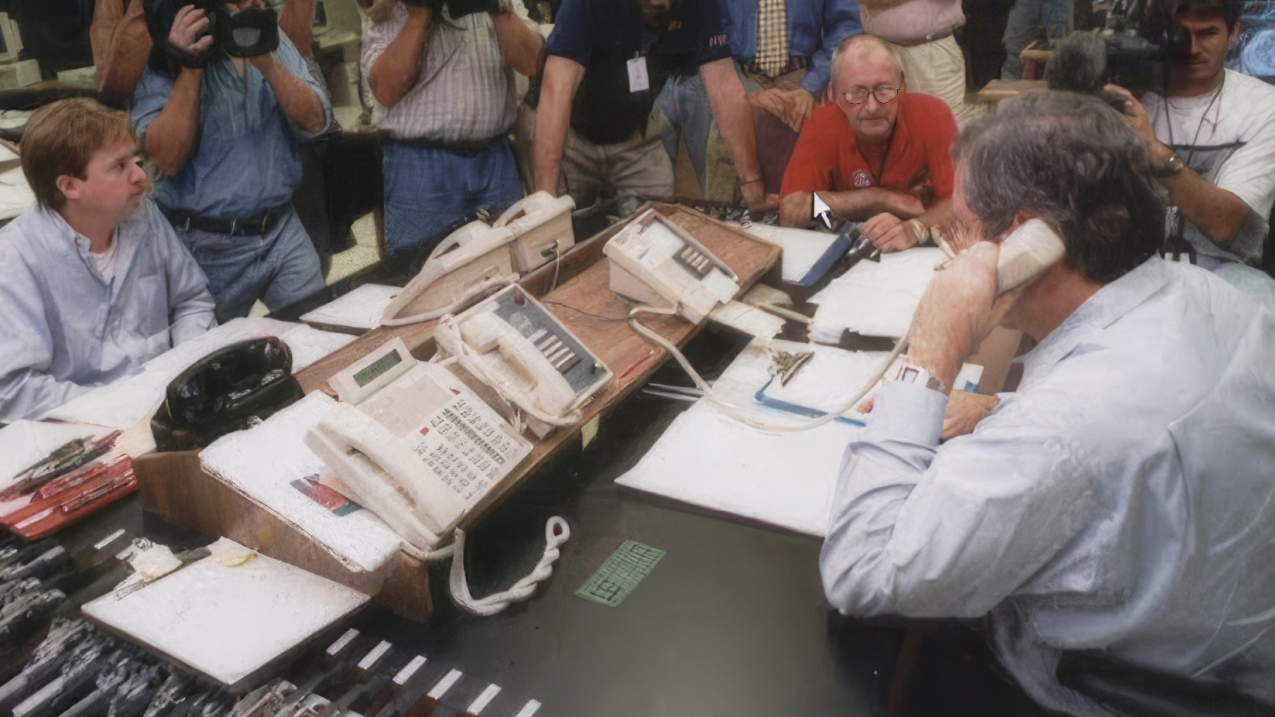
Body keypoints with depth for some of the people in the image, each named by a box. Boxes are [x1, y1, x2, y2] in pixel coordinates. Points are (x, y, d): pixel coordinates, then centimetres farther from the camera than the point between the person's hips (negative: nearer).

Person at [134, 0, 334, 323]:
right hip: (208, 247, -2)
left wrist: (267, 62, -19)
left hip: (283, 231, 3)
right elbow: (167, 160, -18)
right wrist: (189, 68, -22)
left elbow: (315, 123, -6)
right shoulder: (158, 58, -7)